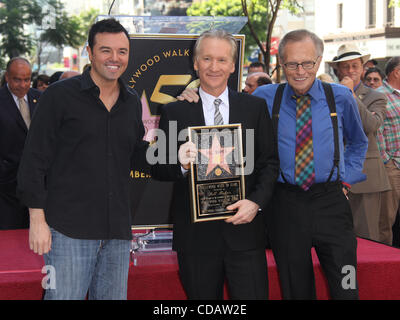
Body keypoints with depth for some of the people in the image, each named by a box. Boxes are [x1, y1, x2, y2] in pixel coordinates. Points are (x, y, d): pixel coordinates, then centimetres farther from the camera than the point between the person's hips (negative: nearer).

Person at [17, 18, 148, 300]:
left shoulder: (132, 102, 12)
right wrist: (37, 219, -10)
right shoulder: (60, 95, -4)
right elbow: (34, 160, -4)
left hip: (117, 232, 5)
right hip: (68, 230, -5)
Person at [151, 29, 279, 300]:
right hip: (195, 234, 0)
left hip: (244, 229, 0)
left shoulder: (256, 107, 8)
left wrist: (256, 201, -9)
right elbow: (157, 169, 4)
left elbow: (269, 162, 7)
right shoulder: (174, 112, 4)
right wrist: (180, 164, -18)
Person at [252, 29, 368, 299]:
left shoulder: (341, 97, 3)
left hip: (331, 203, 0)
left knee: (346, 288, -2)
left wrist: (347, 176, 9)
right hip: (285, 204, 0)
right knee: (295, 290, 8)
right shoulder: (265, 98, 1)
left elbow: (358, 142, 20)